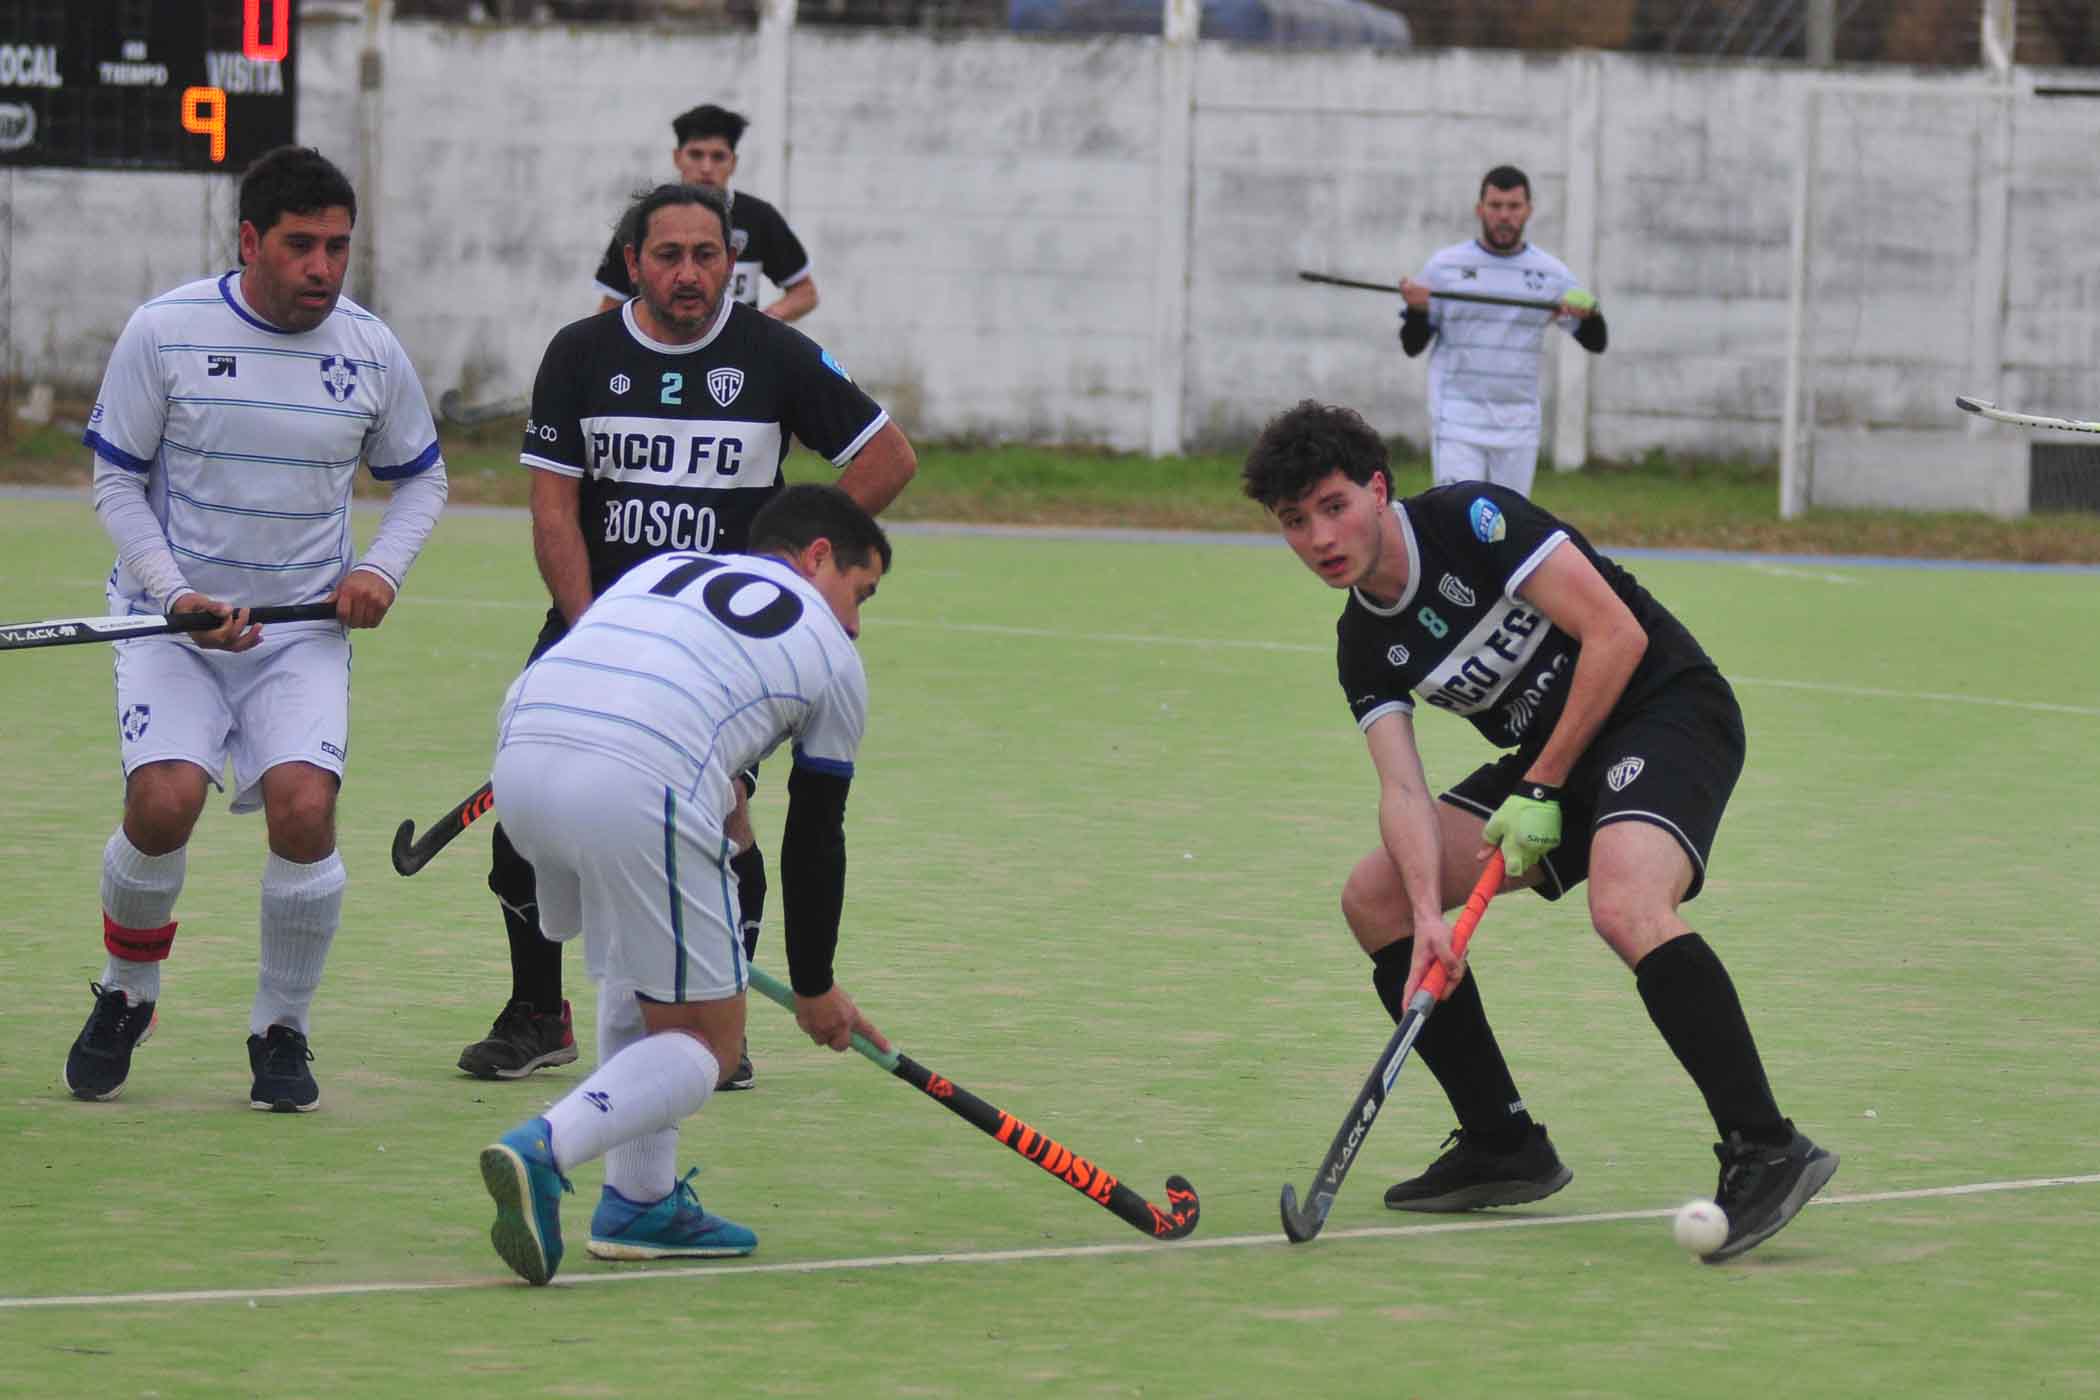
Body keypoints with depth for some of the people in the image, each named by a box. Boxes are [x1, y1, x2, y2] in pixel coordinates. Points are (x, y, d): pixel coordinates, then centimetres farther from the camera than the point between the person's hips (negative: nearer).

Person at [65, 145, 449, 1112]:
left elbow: (421, 478, 15)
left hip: (303, 629, 2)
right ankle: (125, 998, 8)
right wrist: (178, 596, -14)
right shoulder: (164, 332, -8)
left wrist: (382, 569, -4)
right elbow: (116, 481, -1)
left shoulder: (371, 350, 0)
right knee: (163, 804, -22)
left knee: (303, 809, -19)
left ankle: (281, 1031, 3)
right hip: (172, 618, -2)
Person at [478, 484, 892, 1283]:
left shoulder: (662, 567, 33)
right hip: (640, 790, -5)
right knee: (703, 1044, 7)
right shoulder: (831, 655, 22)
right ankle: (544, 1152, -20)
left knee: (635, 969, 30)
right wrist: (814, 990, 37)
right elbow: (814, 841, 26)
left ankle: (640, 1203, 24)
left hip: (520, 756, 6)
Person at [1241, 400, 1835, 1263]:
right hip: (1549, 757, 9)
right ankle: (1504, 1147, 9)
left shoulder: (1472, 520, -16)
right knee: (1374, 898, 3)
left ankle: (1766, 1151, -34)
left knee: (1626, 907, -36)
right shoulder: (1365, 646, 5)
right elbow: (1402, 788, -6)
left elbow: (1616, 635, -20)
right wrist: (1429, 917, -24)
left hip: (1668, 706, -9)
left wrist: (1542, 790, -17)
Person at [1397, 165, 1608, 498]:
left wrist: (1590, 312, -18)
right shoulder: (1445, 266, 1)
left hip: (1518, 422, 2)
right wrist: (1417, 309, -17)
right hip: (1457, 419, -2)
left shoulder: (1551, 273, 5)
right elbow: (1412, 346, 5)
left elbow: (1596, 343, 5)